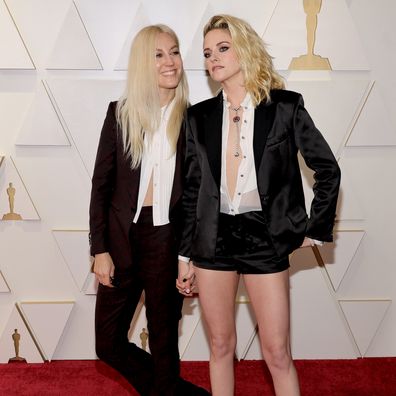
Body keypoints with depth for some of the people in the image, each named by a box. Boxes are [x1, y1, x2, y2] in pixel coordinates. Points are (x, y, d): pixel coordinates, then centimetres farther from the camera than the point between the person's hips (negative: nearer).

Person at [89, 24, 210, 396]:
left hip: (169, 239, -2)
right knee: (108, 342, 8)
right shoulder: (120, 112, 3)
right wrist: (100, 249, -3)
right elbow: (101, 184, 3)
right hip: (123, 235, 2)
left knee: (164, 340, 10)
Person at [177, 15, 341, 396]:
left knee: (277, 353, 2)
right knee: (221, 345, 13)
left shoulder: (285, 106, -3)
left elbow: (328, 170, 3)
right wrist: (185, 255, 7)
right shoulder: (199, 115, 5)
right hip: (214, 239, 3)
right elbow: (191, 189, 8)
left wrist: (315, 229, 1)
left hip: (265, 237, -2)